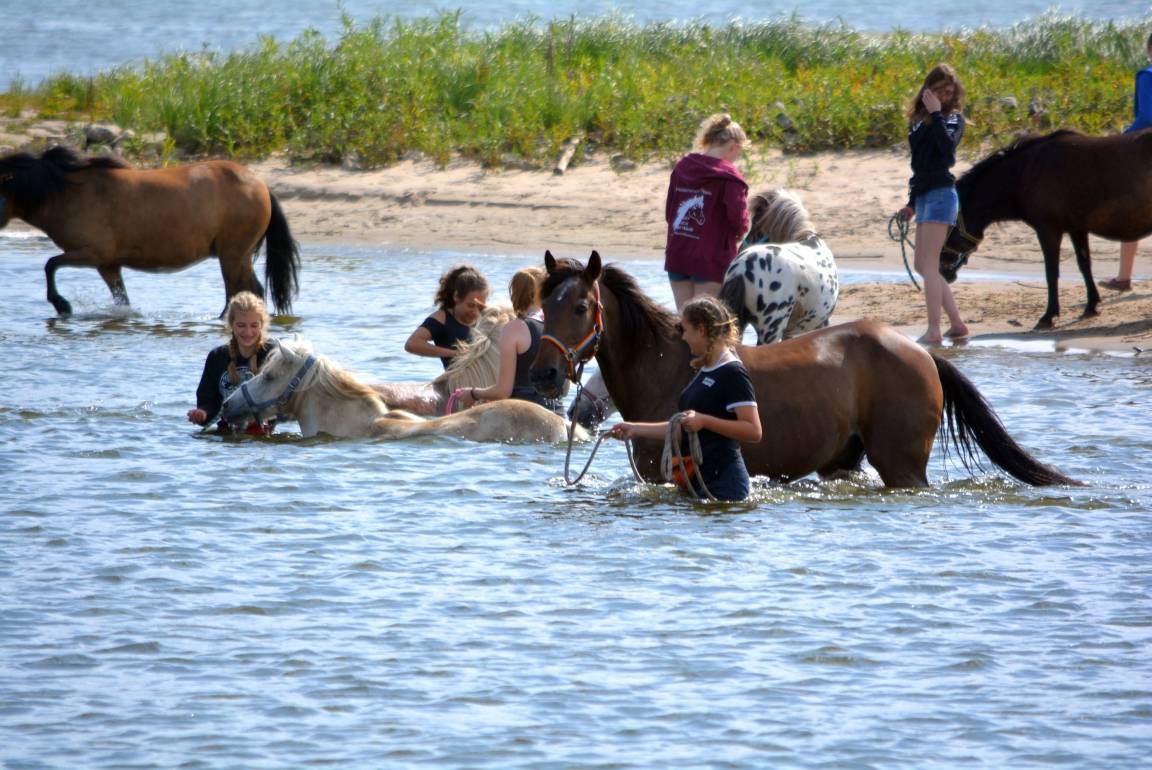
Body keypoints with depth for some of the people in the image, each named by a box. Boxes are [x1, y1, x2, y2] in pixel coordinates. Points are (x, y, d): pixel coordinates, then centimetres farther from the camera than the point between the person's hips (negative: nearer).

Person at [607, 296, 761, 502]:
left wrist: (703, 420, -25)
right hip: (695, 480, 10)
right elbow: (683, 426, 25)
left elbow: (753, 431, -20)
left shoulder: (732, 373, -12)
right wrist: (635, 429, 22)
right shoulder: (706, 373, 18)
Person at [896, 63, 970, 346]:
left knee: (929, 264, -12)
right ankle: (957, 324, 15)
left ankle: (934, 331, -14)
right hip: (924, 195, 8)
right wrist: (912, 204, 25)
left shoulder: (953, 118, -2)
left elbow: (948, 147, -23)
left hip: (941, 194, -8)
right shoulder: (918, 120, 16)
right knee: (923, 266, 10)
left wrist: (936, 113, -19)